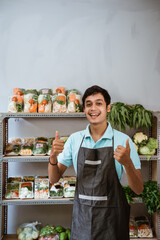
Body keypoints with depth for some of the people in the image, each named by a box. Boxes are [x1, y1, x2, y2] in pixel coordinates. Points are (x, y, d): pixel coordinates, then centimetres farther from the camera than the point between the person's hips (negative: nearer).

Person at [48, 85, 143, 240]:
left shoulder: (123, 140, -9)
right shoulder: (74, 139, 0)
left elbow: (138, 190, -9)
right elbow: (54, 179, 2)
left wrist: (127, 163, -28)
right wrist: (53, 156, -18)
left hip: (111, 218, -2)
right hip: (81, 216, 2)